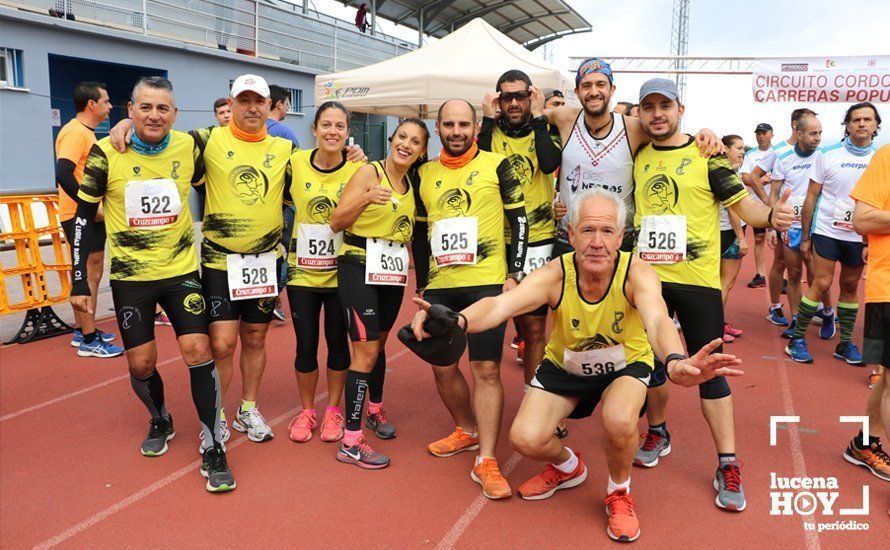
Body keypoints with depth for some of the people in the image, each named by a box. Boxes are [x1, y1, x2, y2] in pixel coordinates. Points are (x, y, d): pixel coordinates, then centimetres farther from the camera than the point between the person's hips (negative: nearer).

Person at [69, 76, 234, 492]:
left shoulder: (189, 147, -5)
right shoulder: (105, 153, -9)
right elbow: (83, 218, -3)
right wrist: (79, 283, -4)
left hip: (181, 270, 0)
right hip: (130, 276, 0)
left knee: (198, 350, -9)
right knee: (141, 363, 5)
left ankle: (213, 448, 2)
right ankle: (160, 421, 35)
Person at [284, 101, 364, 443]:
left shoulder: (358, 169, -6)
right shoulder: (295, 163, -4)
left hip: (341, 272, -1)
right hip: (302, 271, 1)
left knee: (338, 342, 10)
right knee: (306, 344, 7)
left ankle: (333, 410, 29)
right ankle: (306, 411, 27)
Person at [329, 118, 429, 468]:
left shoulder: (412, 184, 10)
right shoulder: (369, 173, -10)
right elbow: (336, 223, -14)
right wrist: (365, 199, -27)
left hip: (393, 272, 7)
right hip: (360, 268, -6)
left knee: (378, 344, 19)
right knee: (366, 351, -10)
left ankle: (375, 410, 40)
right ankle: (351, 442, -3)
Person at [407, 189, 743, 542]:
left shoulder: (636, 274, -29)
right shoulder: (555, 275, -27)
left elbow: (657, 320, -50)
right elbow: (500, 304, -44)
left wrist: (676, 362, -73)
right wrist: (456, 321, -66)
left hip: (626, 365, -1)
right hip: (565, 366, 2)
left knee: (619, 421, -32)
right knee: (525, 439, -13)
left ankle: (619, 492, 3)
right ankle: (567, 466, 26)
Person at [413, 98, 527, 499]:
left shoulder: (497, 166, 1)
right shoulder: (425, 174, 12)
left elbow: (518, 221, 0)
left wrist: (513, 274, -7)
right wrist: (422, 286, 15)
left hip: (487, 283, -4)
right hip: (439, 286, 5)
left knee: (486, 369, -8)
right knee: (442, 367, 10)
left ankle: (486, 461, -2)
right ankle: (468, 431, 33)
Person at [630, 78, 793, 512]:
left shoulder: (706, 156, -4)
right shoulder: (637, 157, 7)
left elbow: (742, 204, -6)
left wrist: (771, 215, -26)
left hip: (697, 280, -3)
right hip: (647, 276, 4)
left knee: (709, 369, 0)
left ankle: (727, 465, 10)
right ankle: (657, 434, 35)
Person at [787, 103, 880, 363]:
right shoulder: (827, 154, -4)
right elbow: (811, 198, 0)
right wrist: (805, 237, 0)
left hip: (860, 236, 3)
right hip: (826, 231, -3)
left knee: (850, 287, 10)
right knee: (821, 284, -7)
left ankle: (845, 343, 20)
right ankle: (797, 339, 3)